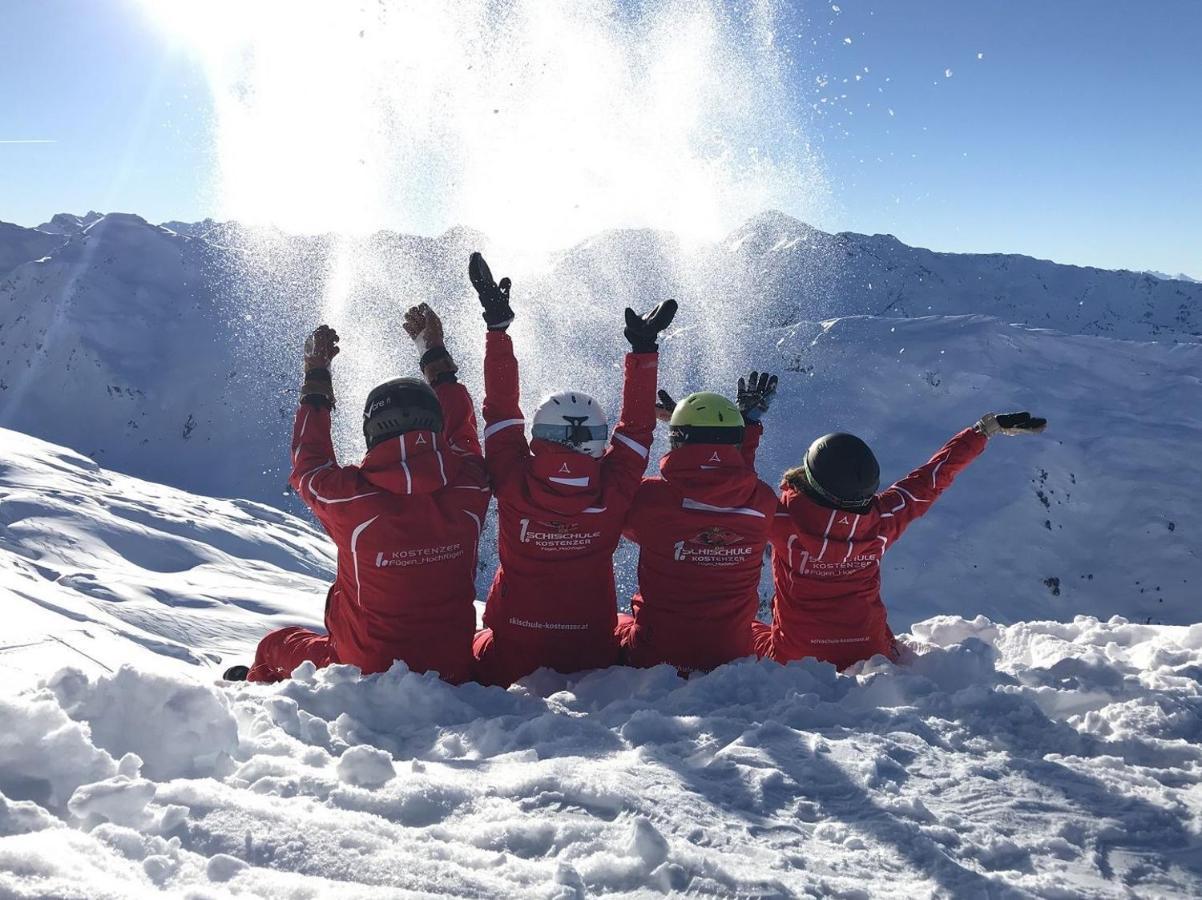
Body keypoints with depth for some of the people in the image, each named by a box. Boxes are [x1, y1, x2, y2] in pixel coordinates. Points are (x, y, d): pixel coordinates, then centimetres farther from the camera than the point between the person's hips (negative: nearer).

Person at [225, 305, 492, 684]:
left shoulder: (351, 497, -24)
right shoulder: (469, 489, -16)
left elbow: (309, 464, 1)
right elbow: (461, 427, 7)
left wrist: (316, 378, 13)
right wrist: (435, 353, 20)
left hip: (366, 672, -2)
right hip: (453, 673, 2)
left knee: (275, 645, 27)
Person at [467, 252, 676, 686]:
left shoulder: (514, 484, -20)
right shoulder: (612, 493, -19)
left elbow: (501, 410, -8)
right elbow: (636, 425, -5)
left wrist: (497, 325, -2)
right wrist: (643, 349, 4)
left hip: (510, 651, 1)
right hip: (590, 653, 0)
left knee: (474, 676, 30)